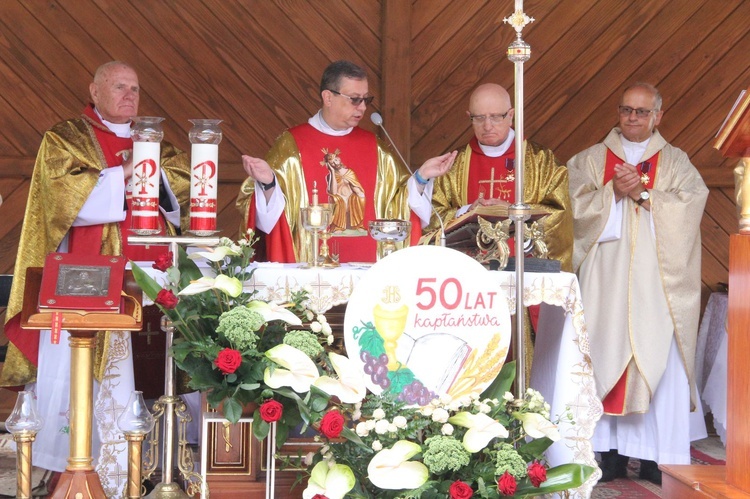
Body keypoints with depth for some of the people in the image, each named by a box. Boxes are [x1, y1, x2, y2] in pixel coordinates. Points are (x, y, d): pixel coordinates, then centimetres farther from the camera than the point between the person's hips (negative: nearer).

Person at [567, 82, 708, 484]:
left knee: (658, 359, -6)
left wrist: (642, 192, -11)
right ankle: (609, 451, 1)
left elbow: (690, 204, -3)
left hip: (656, 281, -1)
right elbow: (578, 207, 2)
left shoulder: (675, 162, 12)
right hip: (606, 281, 1)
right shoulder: (590, 160, 14)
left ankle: (659, 457, -1)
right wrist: (614, 191, -11)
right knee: (605, 357, -4)